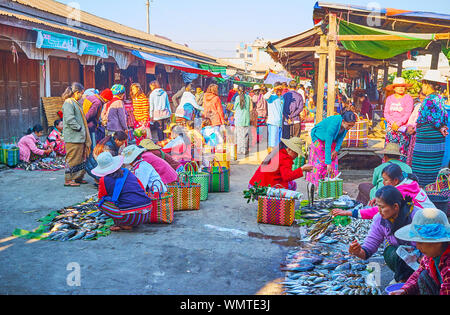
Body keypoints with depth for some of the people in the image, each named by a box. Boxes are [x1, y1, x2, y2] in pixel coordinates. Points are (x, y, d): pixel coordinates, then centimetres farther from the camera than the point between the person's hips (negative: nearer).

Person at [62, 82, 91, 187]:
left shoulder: (75, 103, 19)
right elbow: (69, 119, -22)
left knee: (81, 158, 14)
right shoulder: (68, 103, -13)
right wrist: (79, 128, -14)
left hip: (80, 137, 10)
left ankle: (78, 177, 22)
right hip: (73, 137, -10)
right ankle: (69, 180, 1)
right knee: (73, 158, -6)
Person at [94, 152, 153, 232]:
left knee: (100, 203, 10)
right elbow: (143, 189, 25)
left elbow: (101, 198, 19)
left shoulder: (104, 180, 3)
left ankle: (124, 225, 2)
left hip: (130, 217, -6)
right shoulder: (128, 172, 16)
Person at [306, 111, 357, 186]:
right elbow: (327, 145, -41)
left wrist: (336, 150, -10)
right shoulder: (333, 124, -41)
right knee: (320, 162, -7)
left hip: (331, 139, 6)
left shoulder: (347, 124, -23)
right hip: (319, 138, -6)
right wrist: (328, 163, -42)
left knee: (333, 162, 0)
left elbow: (341, 137, -4)